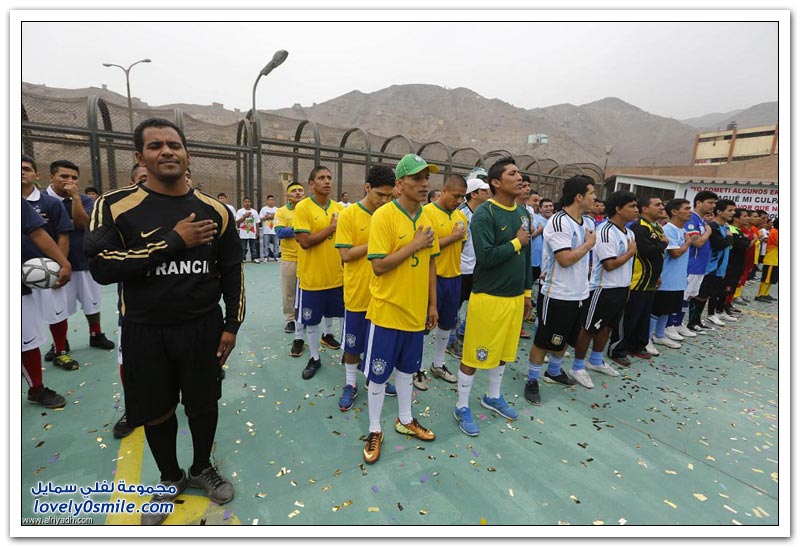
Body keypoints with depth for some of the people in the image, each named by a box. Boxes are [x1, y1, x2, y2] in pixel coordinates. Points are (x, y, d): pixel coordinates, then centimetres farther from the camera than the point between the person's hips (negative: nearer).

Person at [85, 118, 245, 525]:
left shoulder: (214, 211, -2)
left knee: (204, 404, 15)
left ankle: (202, 468, 43)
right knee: (156, 411, 16)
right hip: (145, 332, -1)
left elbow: (232, 272, 3)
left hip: (202, 328, 1)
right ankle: (171, 479, 43)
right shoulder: (115, 206, -7)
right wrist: (174, 240, -22)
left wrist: (232, 325, 0)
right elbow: (101, 266, -18)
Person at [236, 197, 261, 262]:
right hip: (243, 234, -2)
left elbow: (257, 223, 12)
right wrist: (245, 216, -15)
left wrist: (257, 232, 5)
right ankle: (242, 259, 8)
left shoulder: (254, 212, 11)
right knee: (243, 248, 1)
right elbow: (237, 222, -7)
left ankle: (254, 258, 8)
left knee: (254, 247, 3)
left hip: (253, 234, 2)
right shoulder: (240, 211, 1)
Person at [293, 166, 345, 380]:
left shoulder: (339, 208, 3)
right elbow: (305, 241, -20)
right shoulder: (302, 207, -11)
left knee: (332, 311, 21)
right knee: (311, 320, 8)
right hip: (311, 276, -4)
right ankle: (314, 358, 26)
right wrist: (331, 227, -16)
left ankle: (327, 334, 48)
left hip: (336, 274, 4)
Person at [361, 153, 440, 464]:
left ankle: (404, 420, 40)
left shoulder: (427, 217, 5)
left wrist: (432, 304, 11)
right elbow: (379, 265, -20)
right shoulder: (384, 216, -15)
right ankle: (375, 430, 28)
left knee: (406, 368, 21)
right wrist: (415, 244, -20)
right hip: (387, 310, -6)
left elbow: (430, 262, 11)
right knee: (378, 373, 8)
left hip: (416, 311, 6)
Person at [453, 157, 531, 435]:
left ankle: (493, 397, 40)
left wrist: (527, 291, 16)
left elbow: (527, 255, 15)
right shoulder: (484, 214, -15)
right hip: (488, 296, -7)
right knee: (475, 353, 3)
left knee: (504, 349, 19)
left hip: (515, 296, 8)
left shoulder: (523, 212, 9)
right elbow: (486, 257, -26)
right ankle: (462, 407, 22)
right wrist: (516, 242, -13)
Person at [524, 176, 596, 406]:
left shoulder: (589, 222, 8)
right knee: (544, 341, 3)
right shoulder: (558, 222, -19)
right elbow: (566, 259, -24)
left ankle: (554, 371, 42)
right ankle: (532, 380, 19)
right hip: (557, 295, -8)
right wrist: (588, 244, -11)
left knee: (564, 339, 22)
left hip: (579, 293, 9)